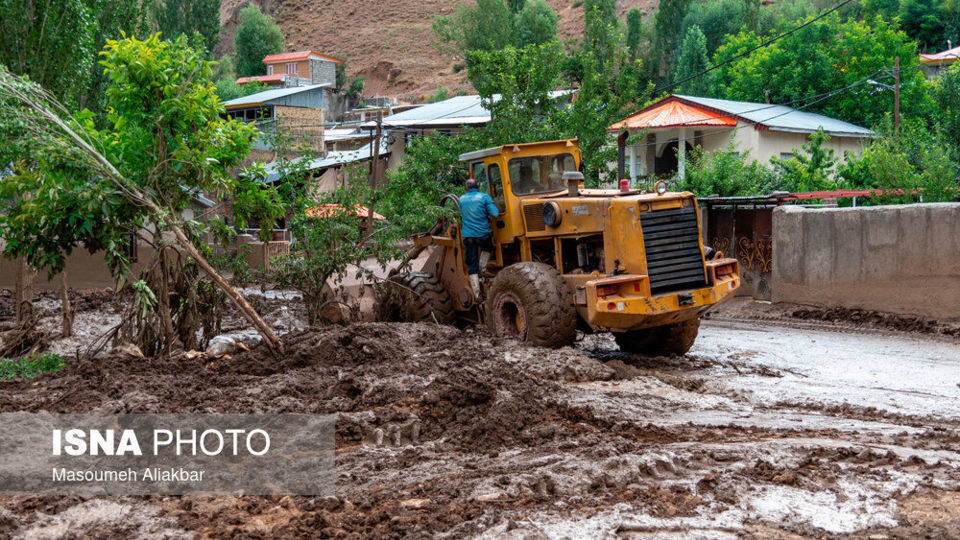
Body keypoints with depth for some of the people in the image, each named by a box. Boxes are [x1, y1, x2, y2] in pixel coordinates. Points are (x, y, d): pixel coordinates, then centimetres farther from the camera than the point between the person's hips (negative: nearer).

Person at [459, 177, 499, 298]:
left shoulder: (462, 199, 6)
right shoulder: (484, 197, -4)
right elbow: (495, 213, -12)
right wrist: (487, 217, 9)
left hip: (468, 236, 1)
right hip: (483, 233, -1)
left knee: (472, 265, 4)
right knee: (487, 249, 33)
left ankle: (476, 294, 2)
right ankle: (482, 272, 18)